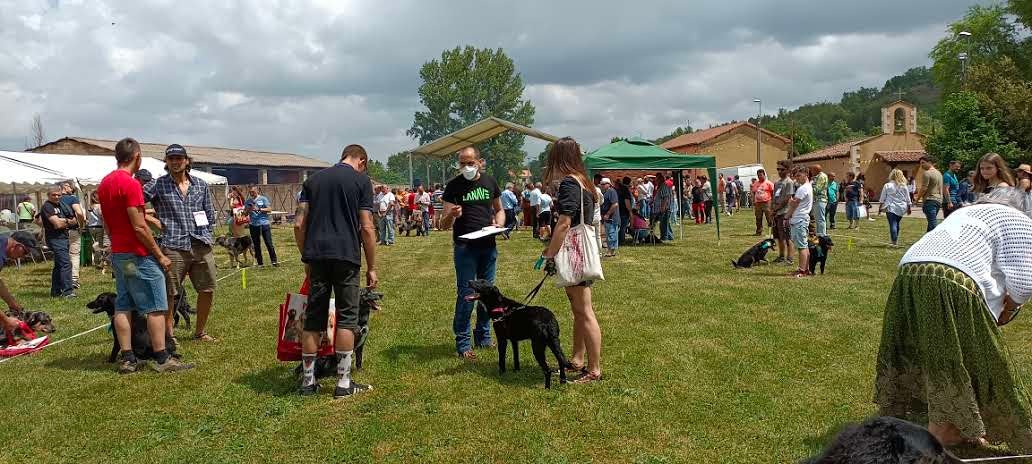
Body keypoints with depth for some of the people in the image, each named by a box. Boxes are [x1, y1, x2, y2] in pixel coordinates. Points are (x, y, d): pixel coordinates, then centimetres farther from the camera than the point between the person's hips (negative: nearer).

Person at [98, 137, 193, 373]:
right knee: (155, 307, -3)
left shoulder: (104, 183, 11)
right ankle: (162, 359, -1)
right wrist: (160, 255, -13)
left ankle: (127, 359, 11)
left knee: (122, 307, 8)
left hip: (117, 254, 9)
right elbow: (139, 227, -19)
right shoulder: (130, 183, -17)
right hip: (138, 255, -9)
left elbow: (106, 223, 17)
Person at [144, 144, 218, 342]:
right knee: (169, 294, -1)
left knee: (207, 290, 7)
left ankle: (199, 332, 24)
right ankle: (169, 335, 12)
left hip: (201, 246, 4)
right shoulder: (158, 185, 2)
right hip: (173, 247, -4)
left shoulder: (201, 185, 13)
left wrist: (208, 238, 12)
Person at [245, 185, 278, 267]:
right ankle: (260, 263, 15)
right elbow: (245, 213, 13)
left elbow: (269, 209, -6)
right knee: (256, 245, 7)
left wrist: (259, 209, -16)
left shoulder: (263, 199, 1)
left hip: (264, 224, -3)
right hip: (254, 225, 3)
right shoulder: (248, 202, 10)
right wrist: (248, 209, -8)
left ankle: (274, 261, 5)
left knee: (269, 243, -4)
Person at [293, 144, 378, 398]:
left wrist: (306, 258, 17)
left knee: (313, 319, 9)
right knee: (346, 318, 4)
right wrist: (371, 267, 1)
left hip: (317, 255, 4)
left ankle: (308, 382, 14)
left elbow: (299, 224, 9)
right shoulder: (361, 181, 2)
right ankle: (344, 383, 5)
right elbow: (366, 228, -4)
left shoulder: (313, 179, 14)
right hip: (346, 256, -4)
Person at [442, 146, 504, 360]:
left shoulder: (490, 182, 6)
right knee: (465, 294, -3)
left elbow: (499, 209, 18)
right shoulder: (454, 186, -4)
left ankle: (483, 336, 24)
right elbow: (446, 222, -5)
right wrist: (452, 215, -28)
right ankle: (463, 343, 5)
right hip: (465, 246, -4)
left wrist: (498, 222, -4)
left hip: (488, 245, 4)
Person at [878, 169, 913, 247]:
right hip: (901, 208, 4)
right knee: (897, 224, 17)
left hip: (891, 208, -3)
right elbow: (908, 199, 11)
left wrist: (880, 207, 8)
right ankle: (896, 240, 24)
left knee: (893, 224, -9)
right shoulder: (904, 186, 6)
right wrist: (909, 208, 22)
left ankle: (894, 242, -19)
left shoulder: (887, 186, -2)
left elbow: (882, 198, 0)